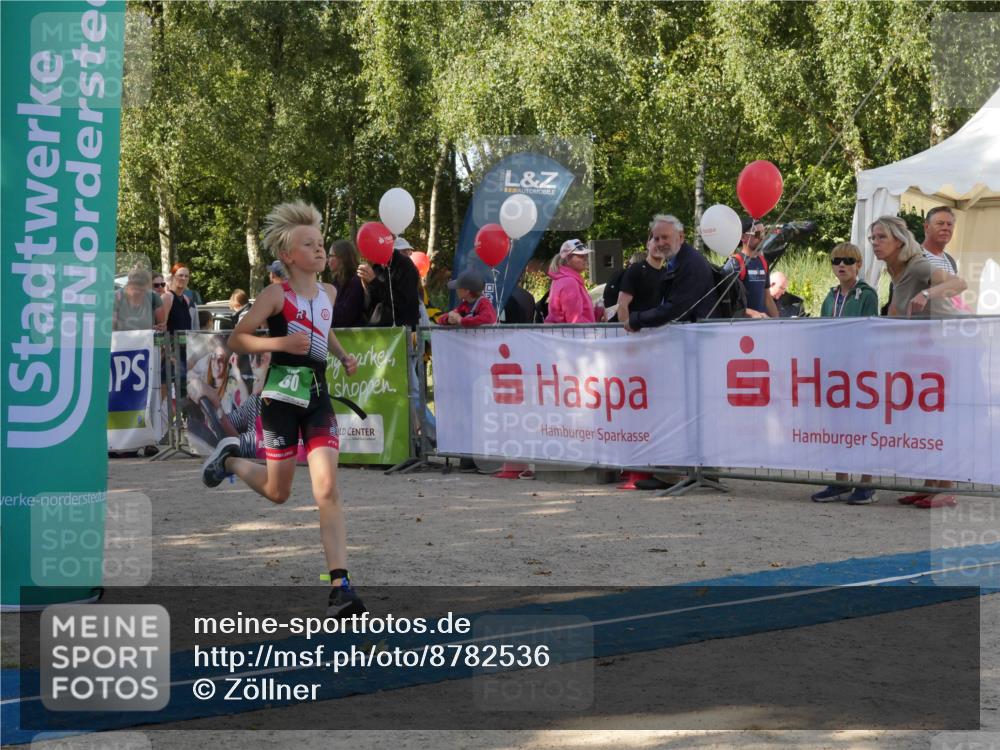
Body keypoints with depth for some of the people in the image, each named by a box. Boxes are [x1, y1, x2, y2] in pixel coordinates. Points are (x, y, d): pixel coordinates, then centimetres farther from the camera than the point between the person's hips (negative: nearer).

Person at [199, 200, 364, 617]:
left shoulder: (329, 293, 8)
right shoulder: (277, 294, -9)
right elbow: (236, 340, -10)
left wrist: (343, 356, 12)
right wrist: (281, 342, -23)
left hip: (317, 399, 4)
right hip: (282, 398, -4)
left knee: (327, 490, -10)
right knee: (277, 493, 9)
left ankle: (340, 586, -14)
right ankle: (230, 460, 41)